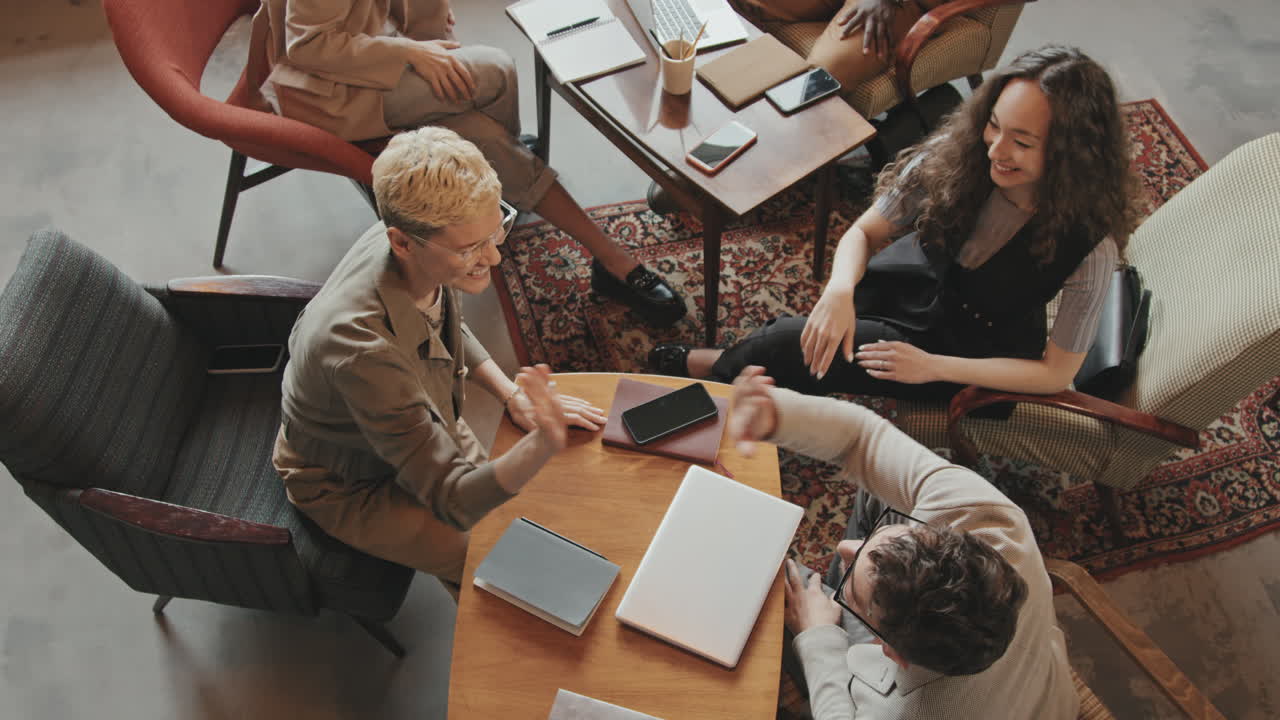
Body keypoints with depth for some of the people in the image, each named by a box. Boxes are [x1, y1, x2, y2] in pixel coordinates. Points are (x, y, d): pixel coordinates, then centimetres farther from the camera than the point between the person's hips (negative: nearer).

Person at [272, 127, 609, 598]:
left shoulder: (414, 249, -22)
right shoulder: (364, 351, -46)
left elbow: (451, 331, 4)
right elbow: (455, 502, -38)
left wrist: (513, 396, -11)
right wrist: (544, 445, -57)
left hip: (425, 430, 7)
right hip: (351, 486, -6)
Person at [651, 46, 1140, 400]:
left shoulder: (1090, 248, -30)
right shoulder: (956, 156, -22)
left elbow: (1056, 373, -19)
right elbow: (864, 232, -11)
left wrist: (933, 366, -27)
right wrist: (840, 290, -33)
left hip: (979, 350, -4)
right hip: (923, 278, 4)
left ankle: (715, 369, 14)